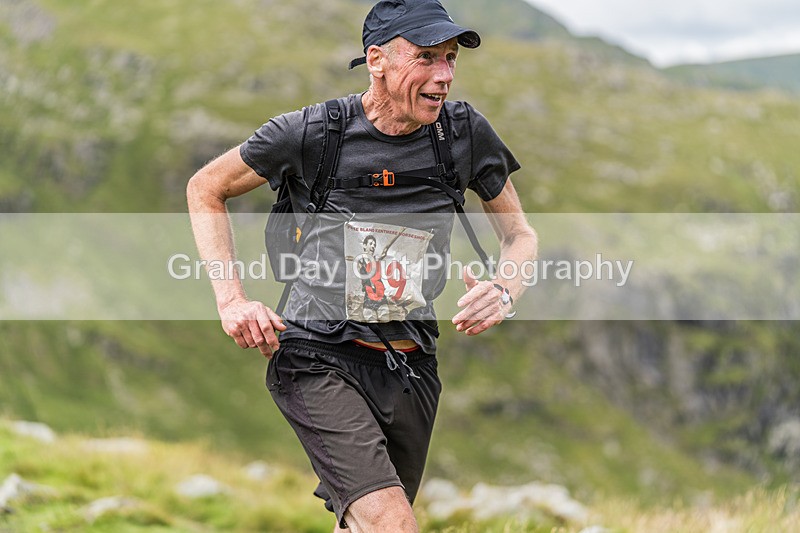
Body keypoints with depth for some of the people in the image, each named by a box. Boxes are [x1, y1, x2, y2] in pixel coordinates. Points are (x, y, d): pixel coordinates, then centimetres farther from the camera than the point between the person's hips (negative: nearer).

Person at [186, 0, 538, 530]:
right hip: (321, 356, -4)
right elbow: (205, 189, 7)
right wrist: (232, 299, -4)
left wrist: (503, 290, -13)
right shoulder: (310, 133, -9)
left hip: (412, 365, 4)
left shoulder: (465, 132, -1)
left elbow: (521, 236, 10)